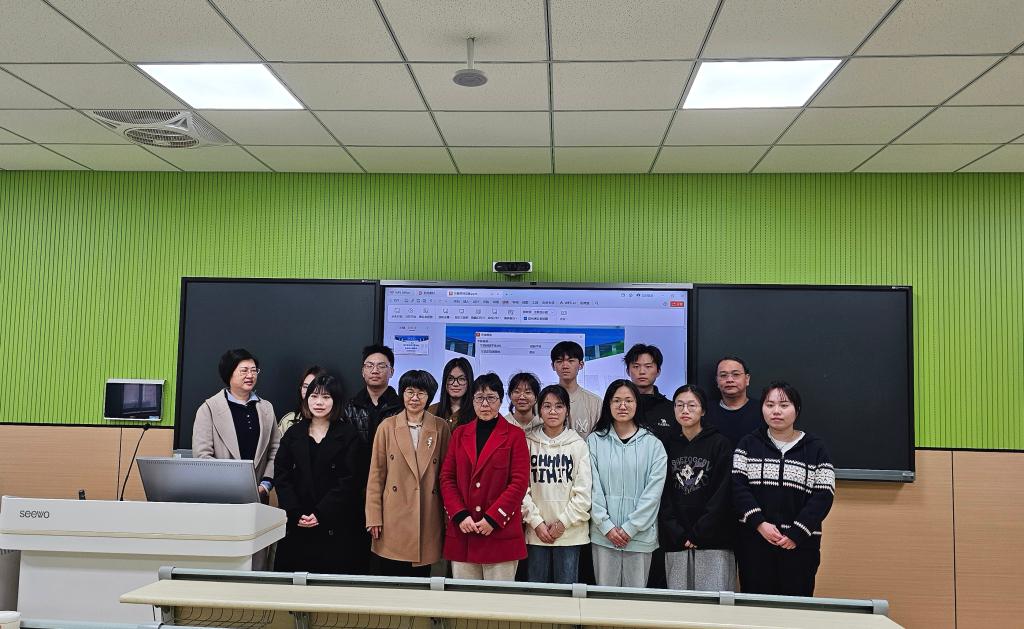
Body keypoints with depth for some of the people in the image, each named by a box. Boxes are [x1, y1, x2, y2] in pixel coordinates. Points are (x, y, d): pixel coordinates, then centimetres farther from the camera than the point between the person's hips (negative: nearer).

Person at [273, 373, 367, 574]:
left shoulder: (349, 435, 2)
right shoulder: (293, 434, 11)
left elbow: (348, 481, -5)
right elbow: (282, 477, 4)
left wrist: (320, 514, -13)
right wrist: (296, 514, -8)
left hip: (335, 527, -2)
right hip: (296, 527, 3)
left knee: (334, 572, -6)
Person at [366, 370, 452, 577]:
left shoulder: (441, 428, 5)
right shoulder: (387, 426, 3)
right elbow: (376, 474, 3)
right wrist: (374, 518, -1)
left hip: (428, 519, 1)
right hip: (394, 519, 0)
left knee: (422, 576, 6)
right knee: (391, 577, 2)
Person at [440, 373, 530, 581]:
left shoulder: (514, 435, 2)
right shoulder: (460, 434, 13)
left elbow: (519, 482, -5)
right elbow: (446, 478, 9)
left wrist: (493, 519, -11)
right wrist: (460, 515, -5)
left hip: (500, 532, -3)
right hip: (462, 533, 3)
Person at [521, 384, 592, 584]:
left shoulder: (579, 445, 0)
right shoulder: (528, 442, 2)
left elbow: (583, 492, -3)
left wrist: (563, 522, -7)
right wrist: (536, 522, -8)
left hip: (570, 532, -1)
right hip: (536, 531, 1)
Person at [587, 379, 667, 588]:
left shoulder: (653, 445, 2)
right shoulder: (595, 441, 3)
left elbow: (653, 491, -3)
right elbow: (592, 488, -1)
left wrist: (630, 528, -9)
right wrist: (606, 526, -8)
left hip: (640, 535, 0)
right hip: (603, 534, 0)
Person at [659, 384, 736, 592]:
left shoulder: (720, 444, 2)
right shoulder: (668, 446, 10)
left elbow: (723, 494, -5)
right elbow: (663, 496, 6)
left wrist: (697, 534, -10)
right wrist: (678, 535, -6)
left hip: (714, 541, -3)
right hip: (675, 542, 3)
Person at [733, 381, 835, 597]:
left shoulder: (815, 449, 4)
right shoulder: (748, 445, 7)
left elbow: (823, 496, -3)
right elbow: (737, 486, -2)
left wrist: (796, 534, -13)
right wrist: (760, 524, -15)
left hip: (800, 545, -1)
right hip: (754, 542, 1)